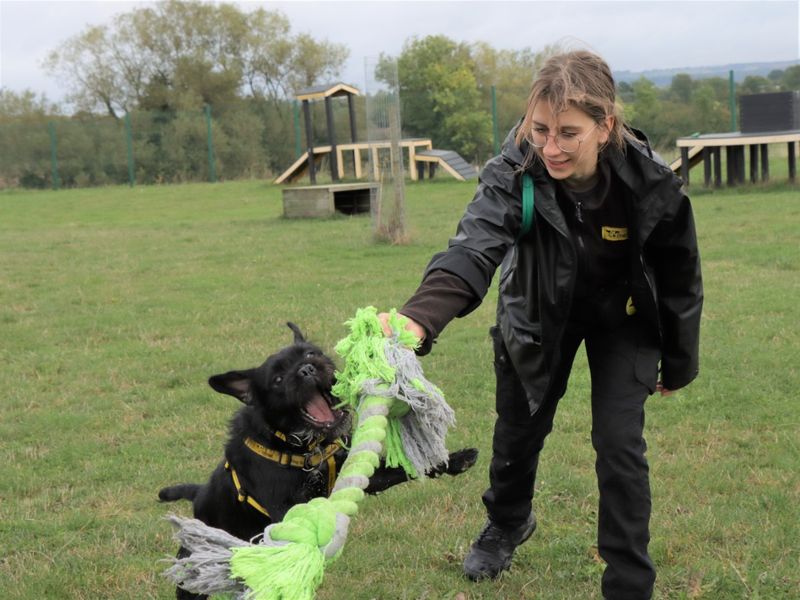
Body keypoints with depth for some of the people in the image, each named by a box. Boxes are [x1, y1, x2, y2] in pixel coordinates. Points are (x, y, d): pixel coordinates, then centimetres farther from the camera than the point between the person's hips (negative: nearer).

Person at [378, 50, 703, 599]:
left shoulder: (652, 184, -31)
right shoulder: (514, 173, -33)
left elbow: (680, 280, -14)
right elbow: (473, 249, -50)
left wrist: (677, 365, -1)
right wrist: (418, 319, -69)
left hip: (622, 320, -1)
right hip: (540, 314, 2)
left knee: (619, 444, -9)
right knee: (518, 429, 17)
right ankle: (507, 523, 50)